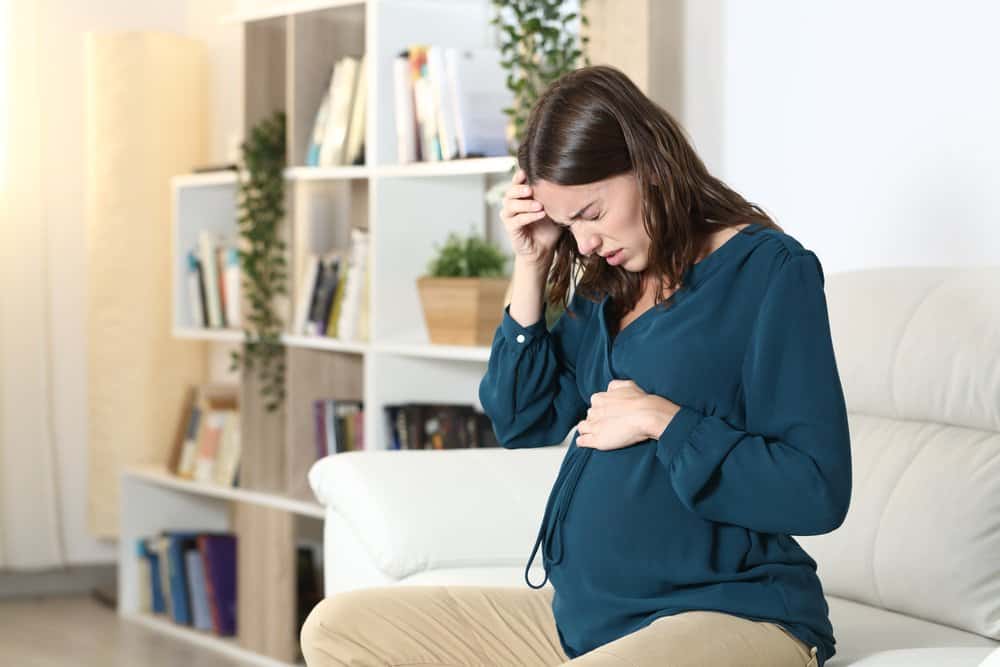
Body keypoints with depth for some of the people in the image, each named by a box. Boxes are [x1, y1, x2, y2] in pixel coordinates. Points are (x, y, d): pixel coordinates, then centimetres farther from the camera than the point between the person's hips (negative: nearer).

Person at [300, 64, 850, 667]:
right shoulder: (608, 283, 13)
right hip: (580, 613, 8)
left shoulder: (771, 271, -8)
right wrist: (531, 266, 4)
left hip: (730, 612, -8)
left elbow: (818, 493, -14)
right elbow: (523, 422, 11)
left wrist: (660, 420, -14)